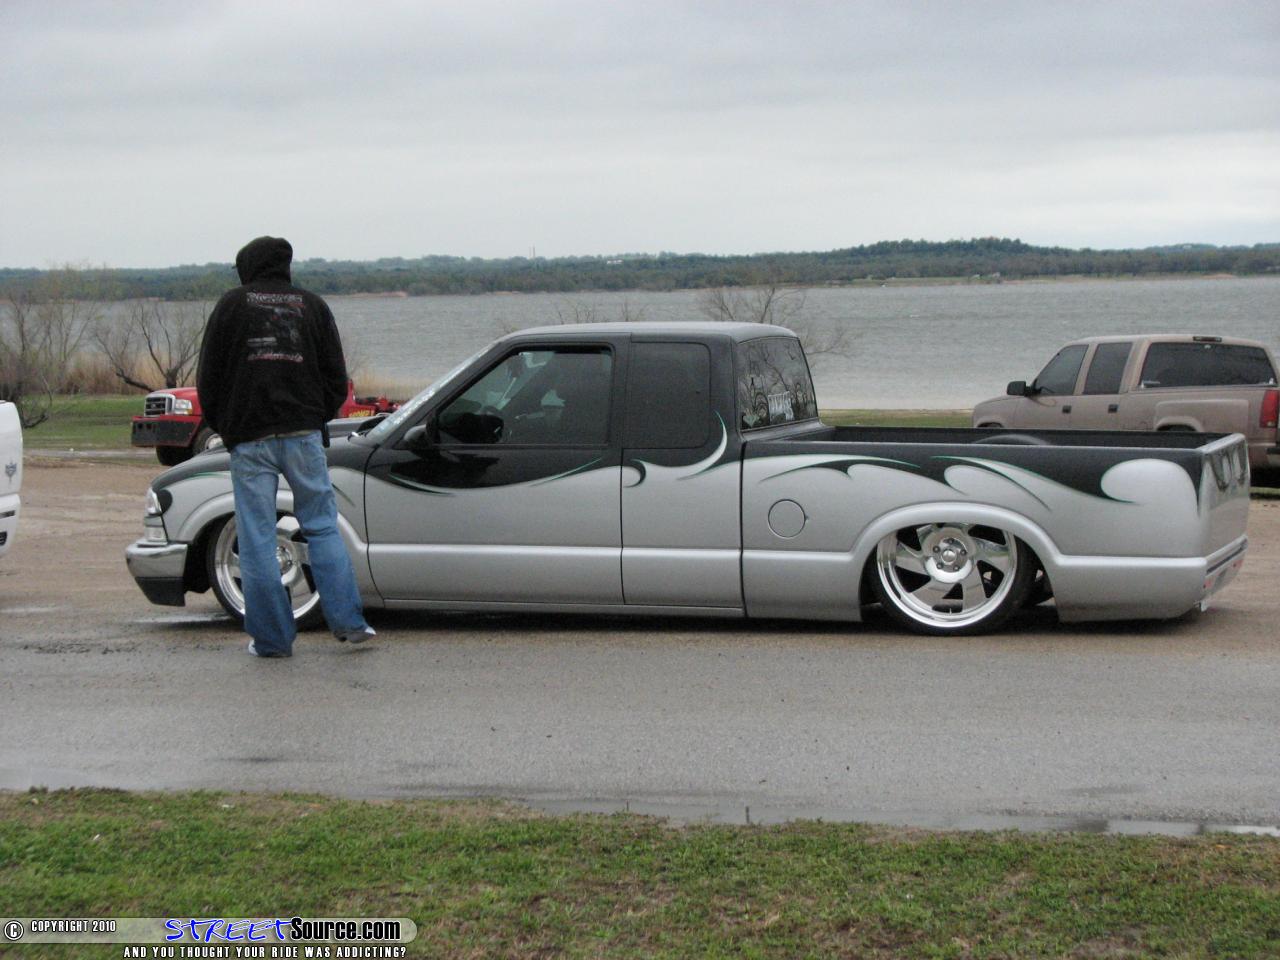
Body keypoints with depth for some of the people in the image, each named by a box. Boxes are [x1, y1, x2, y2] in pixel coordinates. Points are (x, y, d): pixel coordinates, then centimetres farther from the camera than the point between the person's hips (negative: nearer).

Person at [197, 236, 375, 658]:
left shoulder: (232, 304, 4)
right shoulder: (312, 305, 10)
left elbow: (208, 376, 4)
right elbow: (336, 376, 9)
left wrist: (224, 428, 15)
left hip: (249, 438, -2)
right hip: (304, 435, 2)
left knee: (257, 540, 2)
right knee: (322, 527, 9)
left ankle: (272, 637, 3)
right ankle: (347, 620, 2)